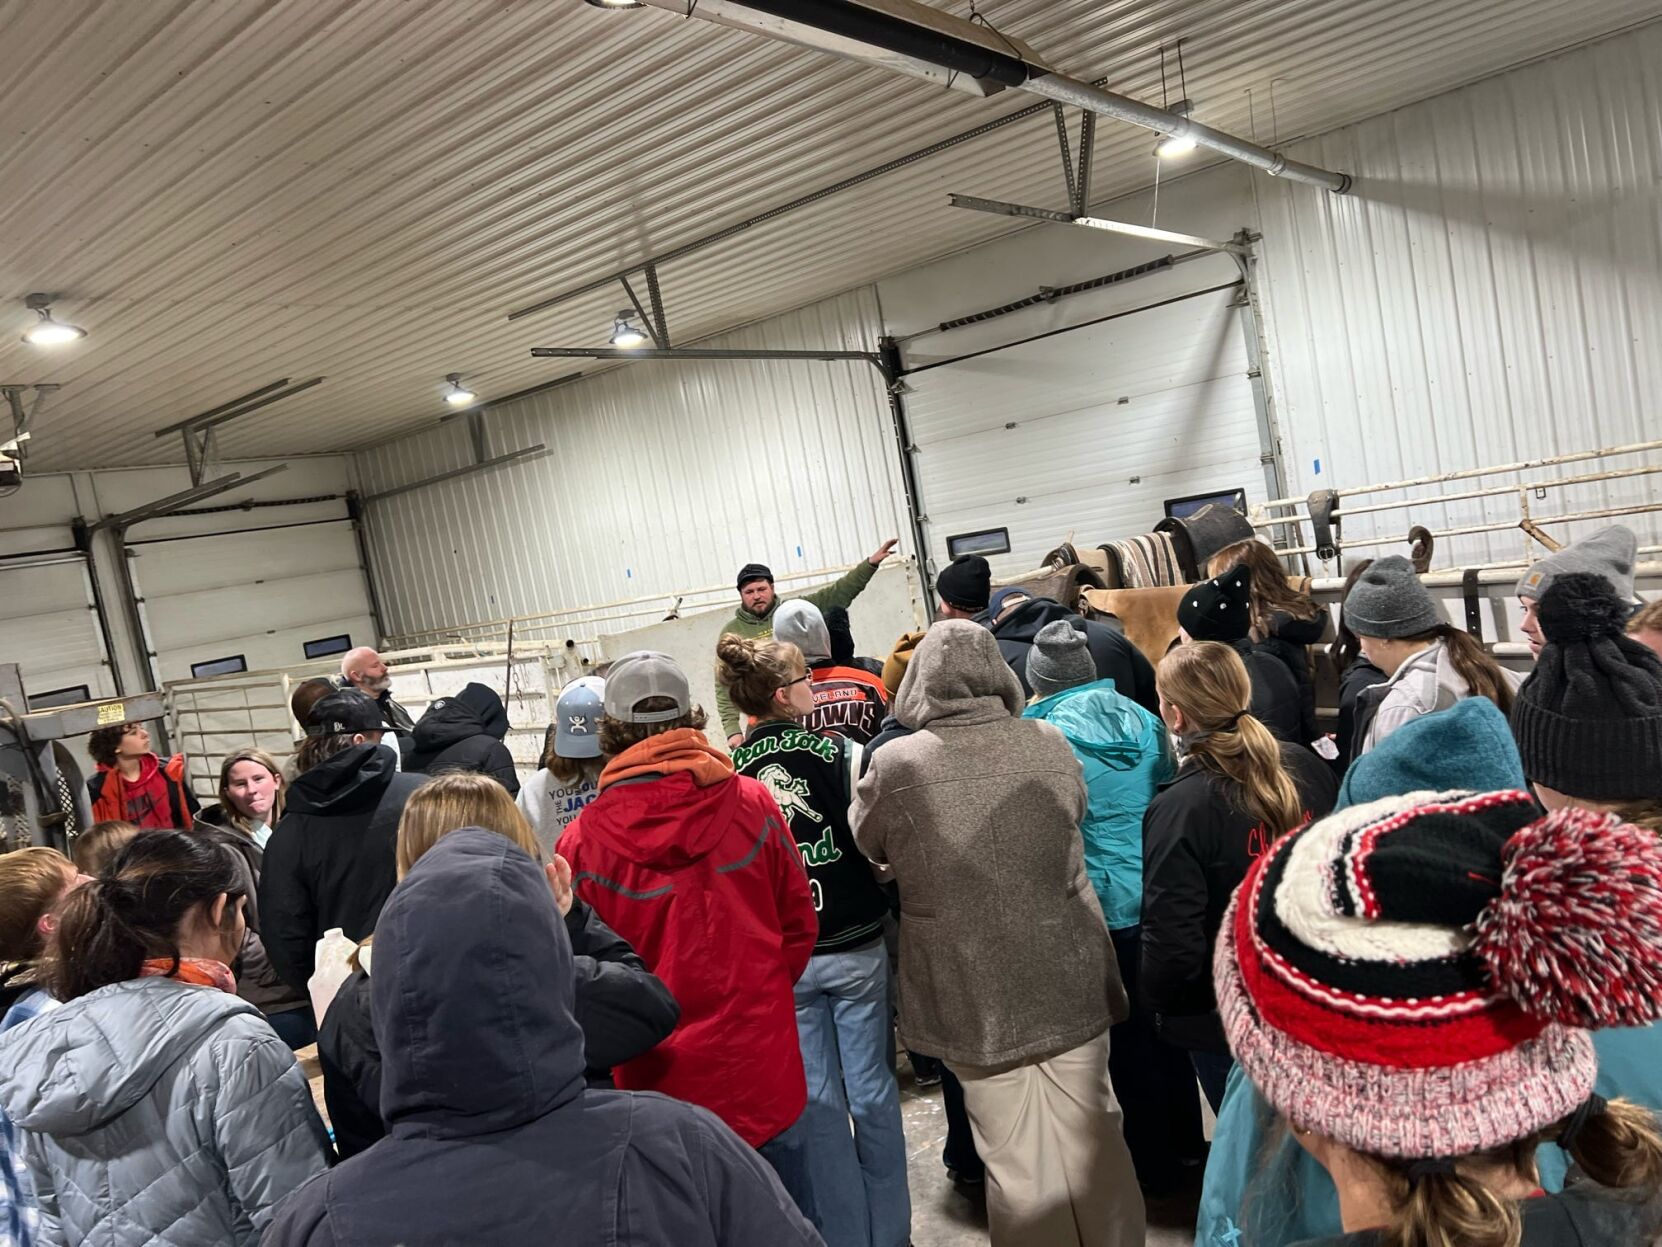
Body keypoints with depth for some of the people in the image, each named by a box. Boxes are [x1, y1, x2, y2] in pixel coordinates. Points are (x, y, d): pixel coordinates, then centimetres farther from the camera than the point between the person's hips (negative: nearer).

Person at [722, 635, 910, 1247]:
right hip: (855, 947, -1)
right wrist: (876, 880, 10)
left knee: (818, 1102, 14)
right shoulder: (841, 753, -13)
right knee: (872, 1090, 14)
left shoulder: (727, 772, -8)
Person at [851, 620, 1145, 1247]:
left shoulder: (897, 765, -14)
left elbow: (866, 844, 5)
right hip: (1069, 982, 2)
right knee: (1093, 1141, 18)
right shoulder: (1049, 744, -7)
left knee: (1016, 1161, 12)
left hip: (972, 998, -2)